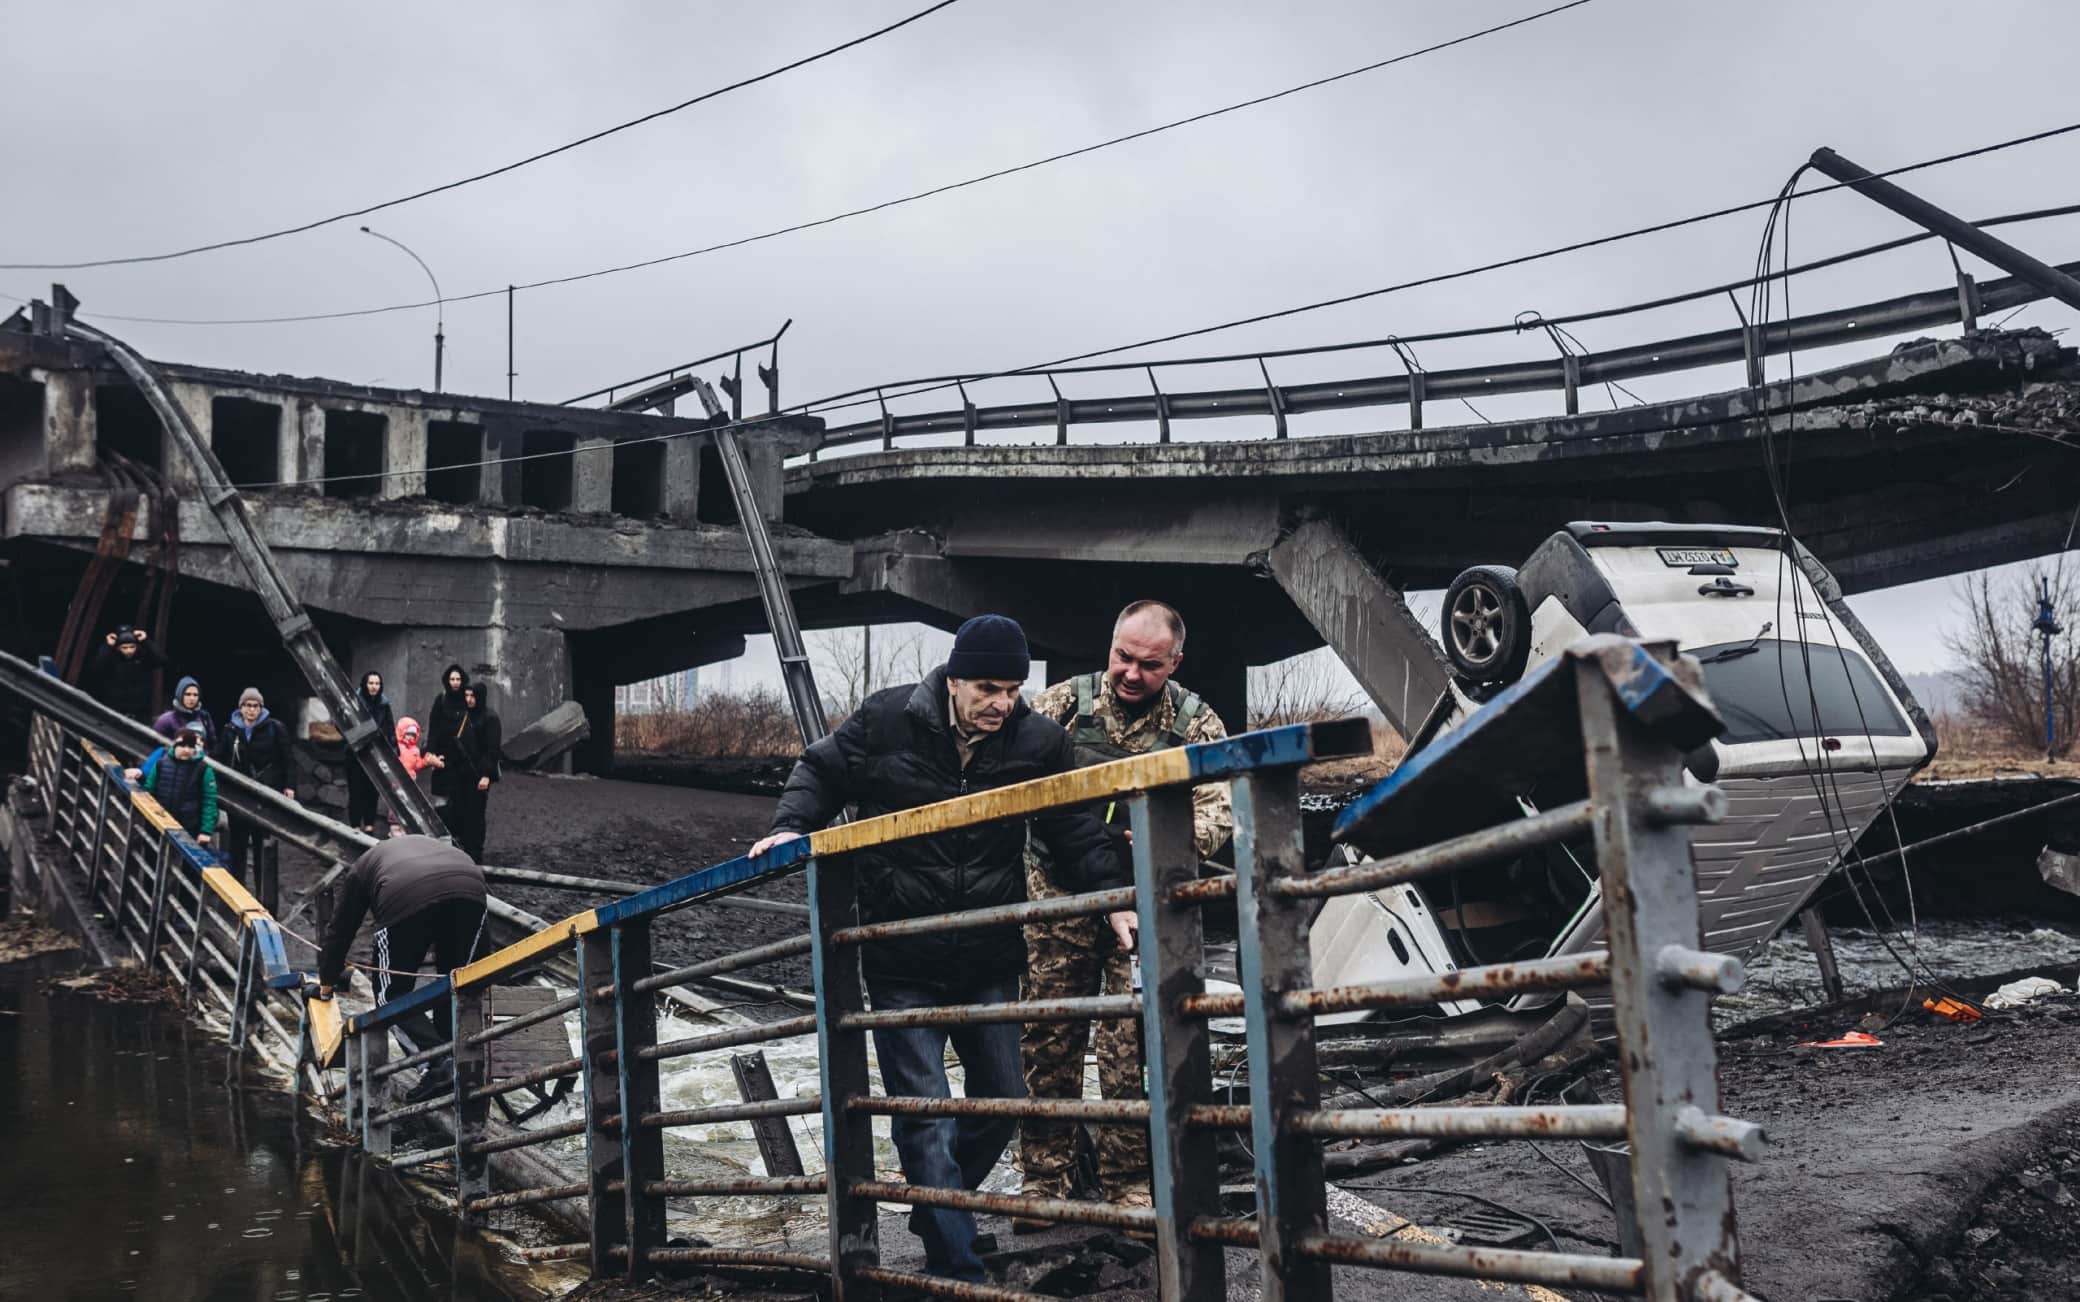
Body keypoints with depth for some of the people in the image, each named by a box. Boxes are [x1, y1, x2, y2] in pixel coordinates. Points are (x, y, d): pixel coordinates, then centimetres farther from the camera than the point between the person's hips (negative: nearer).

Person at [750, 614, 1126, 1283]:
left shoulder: (1039, 741, -5)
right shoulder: (886, 721, -9)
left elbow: (1078, 835, 0)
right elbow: (821, 772, 8)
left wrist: (1114, 896, -12)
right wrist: (792, 827, -8)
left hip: (990, 960, 3)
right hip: (902, 963, -3)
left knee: (1001, 1101, 15)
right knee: (925, 1118, -4)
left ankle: (939, 1209, 40)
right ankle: (957, 1267, 5)